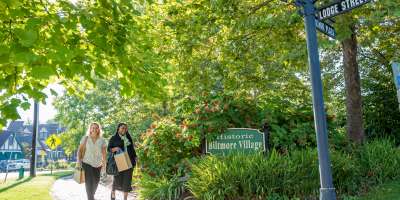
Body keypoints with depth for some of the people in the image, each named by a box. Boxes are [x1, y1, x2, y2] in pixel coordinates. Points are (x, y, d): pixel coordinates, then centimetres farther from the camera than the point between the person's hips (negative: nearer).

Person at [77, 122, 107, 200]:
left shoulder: (102, 140, -1)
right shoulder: (85, 138, -3)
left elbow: (104, 153, 0)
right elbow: (80, 150, -1)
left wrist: (104, 163, -3)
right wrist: (79, 161, -7)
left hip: (98, 164, 3)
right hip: (87, 163, -3)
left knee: (96, 181, 14)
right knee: (89, 181, -11)